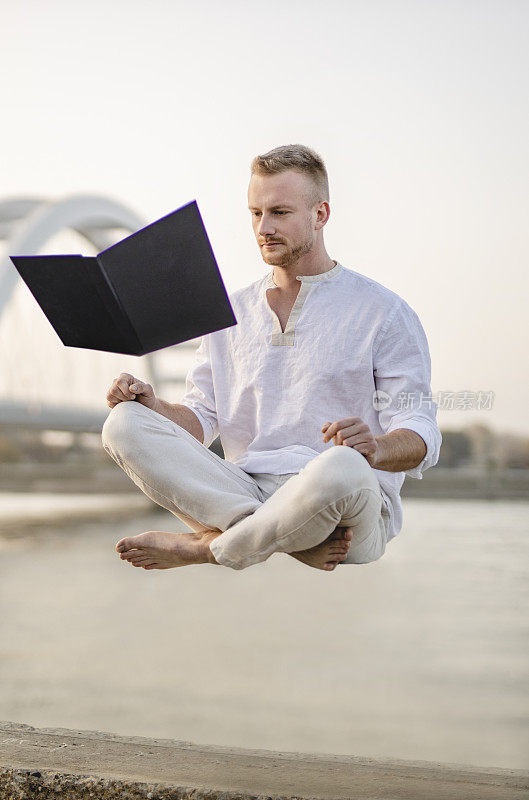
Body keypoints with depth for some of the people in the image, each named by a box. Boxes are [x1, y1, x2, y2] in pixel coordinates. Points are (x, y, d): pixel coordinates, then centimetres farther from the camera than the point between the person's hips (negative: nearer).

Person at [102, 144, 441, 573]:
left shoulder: (383, 312, 3)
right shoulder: (230, 312, 19)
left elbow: (420, 435, -4)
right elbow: (202, 418, 15)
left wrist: (375, 448, -27)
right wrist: (155, 406, -7)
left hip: (352, 507, -4)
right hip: (243, 489, 5)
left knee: (343, 468, -41)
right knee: (124, 423, -15)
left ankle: (204, 547, -16)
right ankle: (298, 541, -26)